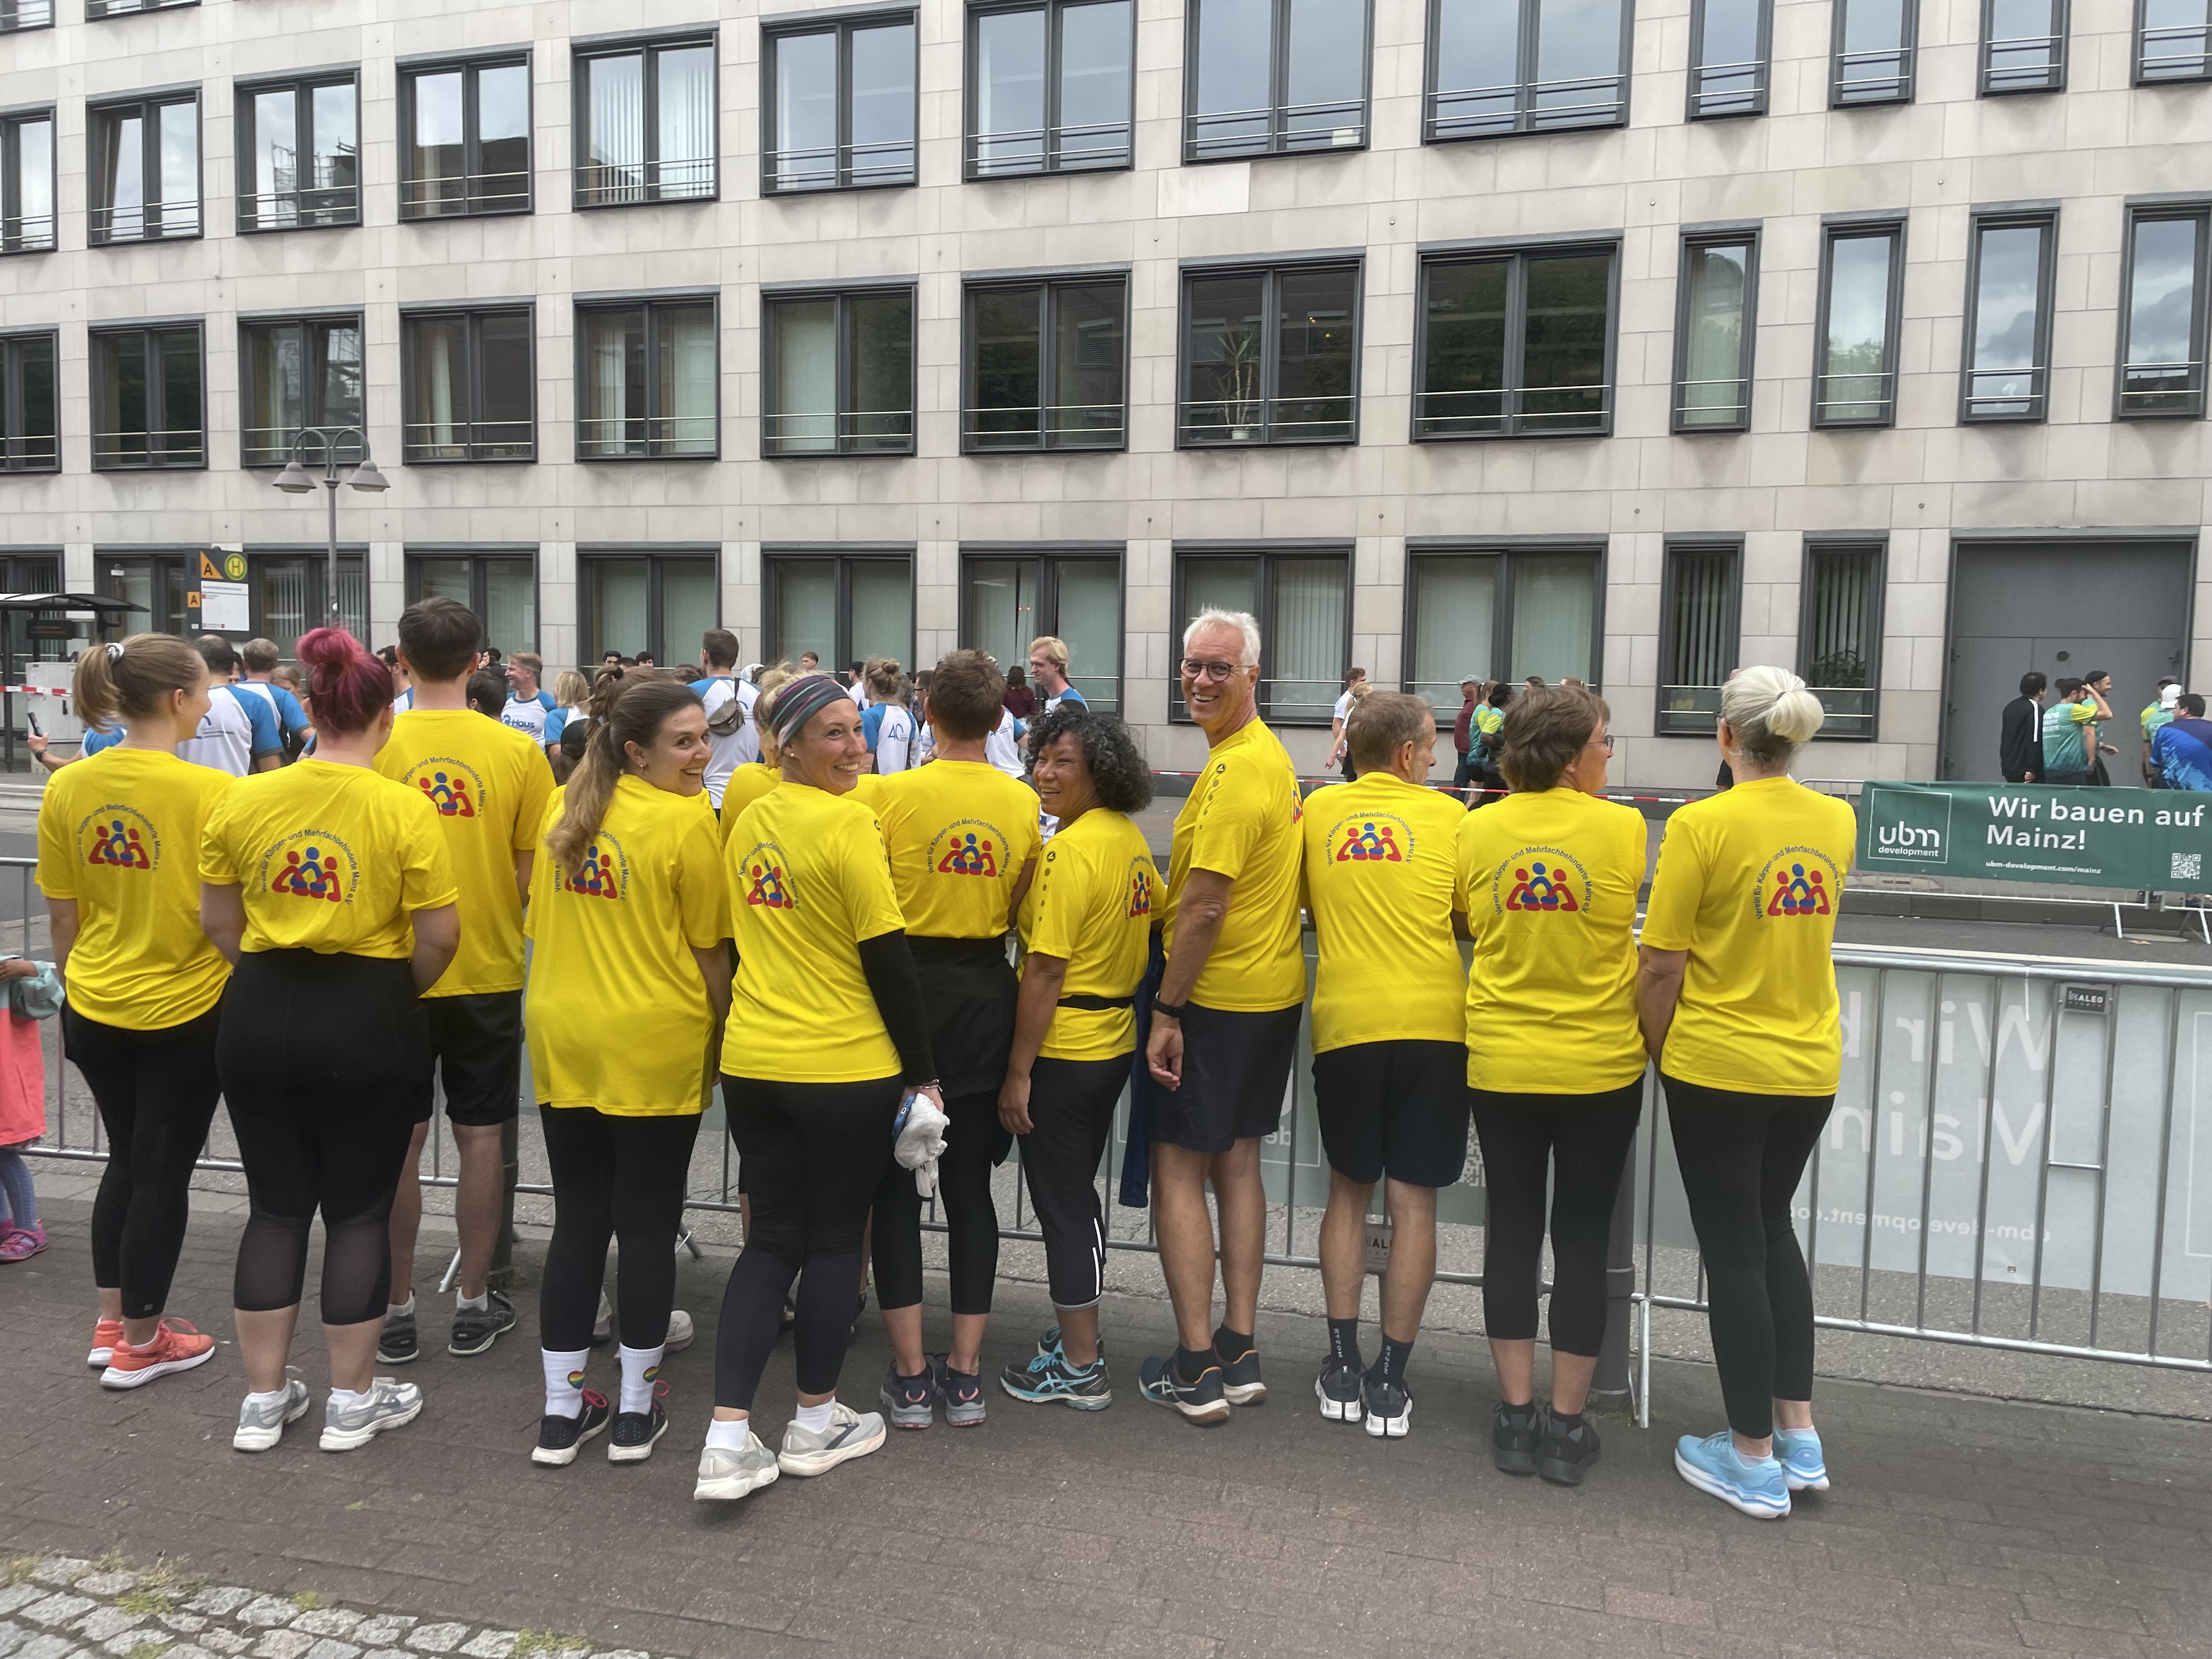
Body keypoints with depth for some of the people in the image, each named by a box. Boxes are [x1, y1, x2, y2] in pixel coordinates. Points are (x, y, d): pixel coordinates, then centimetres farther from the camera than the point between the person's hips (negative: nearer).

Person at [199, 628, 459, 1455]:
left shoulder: (243, 799, -2)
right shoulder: (405, 809, -13)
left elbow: (217, 922, 6)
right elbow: (438, 937, -12)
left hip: (260, 1014, 4)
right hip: (367, 1019, -3)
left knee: (275, 1206, 15)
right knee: (359, 1209, 9)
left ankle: (264, 1398, 25)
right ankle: (353, 1399, 21)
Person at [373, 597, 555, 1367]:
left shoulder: (377, 748, -9)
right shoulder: (518, 751, -7)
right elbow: (533, 874, -4)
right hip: (489, 971, 0)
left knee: (399, 1140, 11)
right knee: (481, 1136, 11)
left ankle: (396, 1310, 20)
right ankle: (474, 1304, 21)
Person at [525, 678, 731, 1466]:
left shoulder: (569, 810, 5)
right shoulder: (685, 822, -13)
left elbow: (541, 921, 13)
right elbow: (708, 952, -8)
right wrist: (726, 1037, 4)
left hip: (561, 1039, 6)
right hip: (654, 1046, -5)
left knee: (577, 1221, 13)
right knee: (647, 1223, 7)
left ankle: (561, 1410, 20)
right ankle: (636, 1410, 17)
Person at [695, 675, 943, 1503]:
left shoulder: (747, 823, 7)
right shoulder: (848, 824, -15)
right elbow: (888, 958, -15)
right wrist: (922, 1074, -8)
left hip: (751, 1062, 6)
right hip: (845, 1068, -6)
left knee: (772, 1237, 13)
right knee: (835, 1238, 11)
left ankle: (728, 1439, 9)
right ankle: (817, 1422, 25)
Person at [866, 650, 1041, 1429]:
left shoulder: (894, 794, -11)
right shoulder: (1024, 802, -2)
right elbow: (1021, 911, 1)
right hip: (986, 999, 3)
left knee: (896, 1186, 8)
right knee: (969, 1186, 11)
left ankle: (910, 1378, 11)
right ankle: (966, 1374, 17)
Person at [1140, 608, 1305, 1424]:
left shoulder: (1234, 771, -21)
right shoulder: (1271, 754, 12)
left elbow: (1204, 908, -24)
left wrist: (1167, 1009, -18)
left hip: (1218, 1000, -10)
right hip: (1271, 990, 10)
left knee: (1177, 1168, 0)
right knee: (1236, 1163, 15)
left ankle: (1197, 1365, 5)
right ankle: (1240, 1352, 22)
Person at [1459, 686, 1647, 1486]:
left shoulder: (1477, 831, -4)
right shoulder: (1622, 827, -10)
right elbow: (1625, 923, 7)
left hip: (1502, 1065, 2)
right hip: (1601, 1066, -1)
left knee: (1512, 1229, 12)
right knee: (1582, 1237, 9)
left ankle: (1516, 1414, 19)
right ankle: (1567, 1425, 16)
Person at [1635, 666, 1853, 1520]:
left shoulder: (1701, 825, -18)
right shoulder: (1836, 820, 1)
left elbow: (1660, 966, -16)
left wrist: (1658, 1051, -1)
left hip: (1718, 1066, -6)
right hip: (1811, 1065, 6)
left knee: (1734, 1247, 6)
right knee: (1772, 1228, 23)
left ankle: (1755, 1460, 17)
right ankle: (1799, 1435, 27)